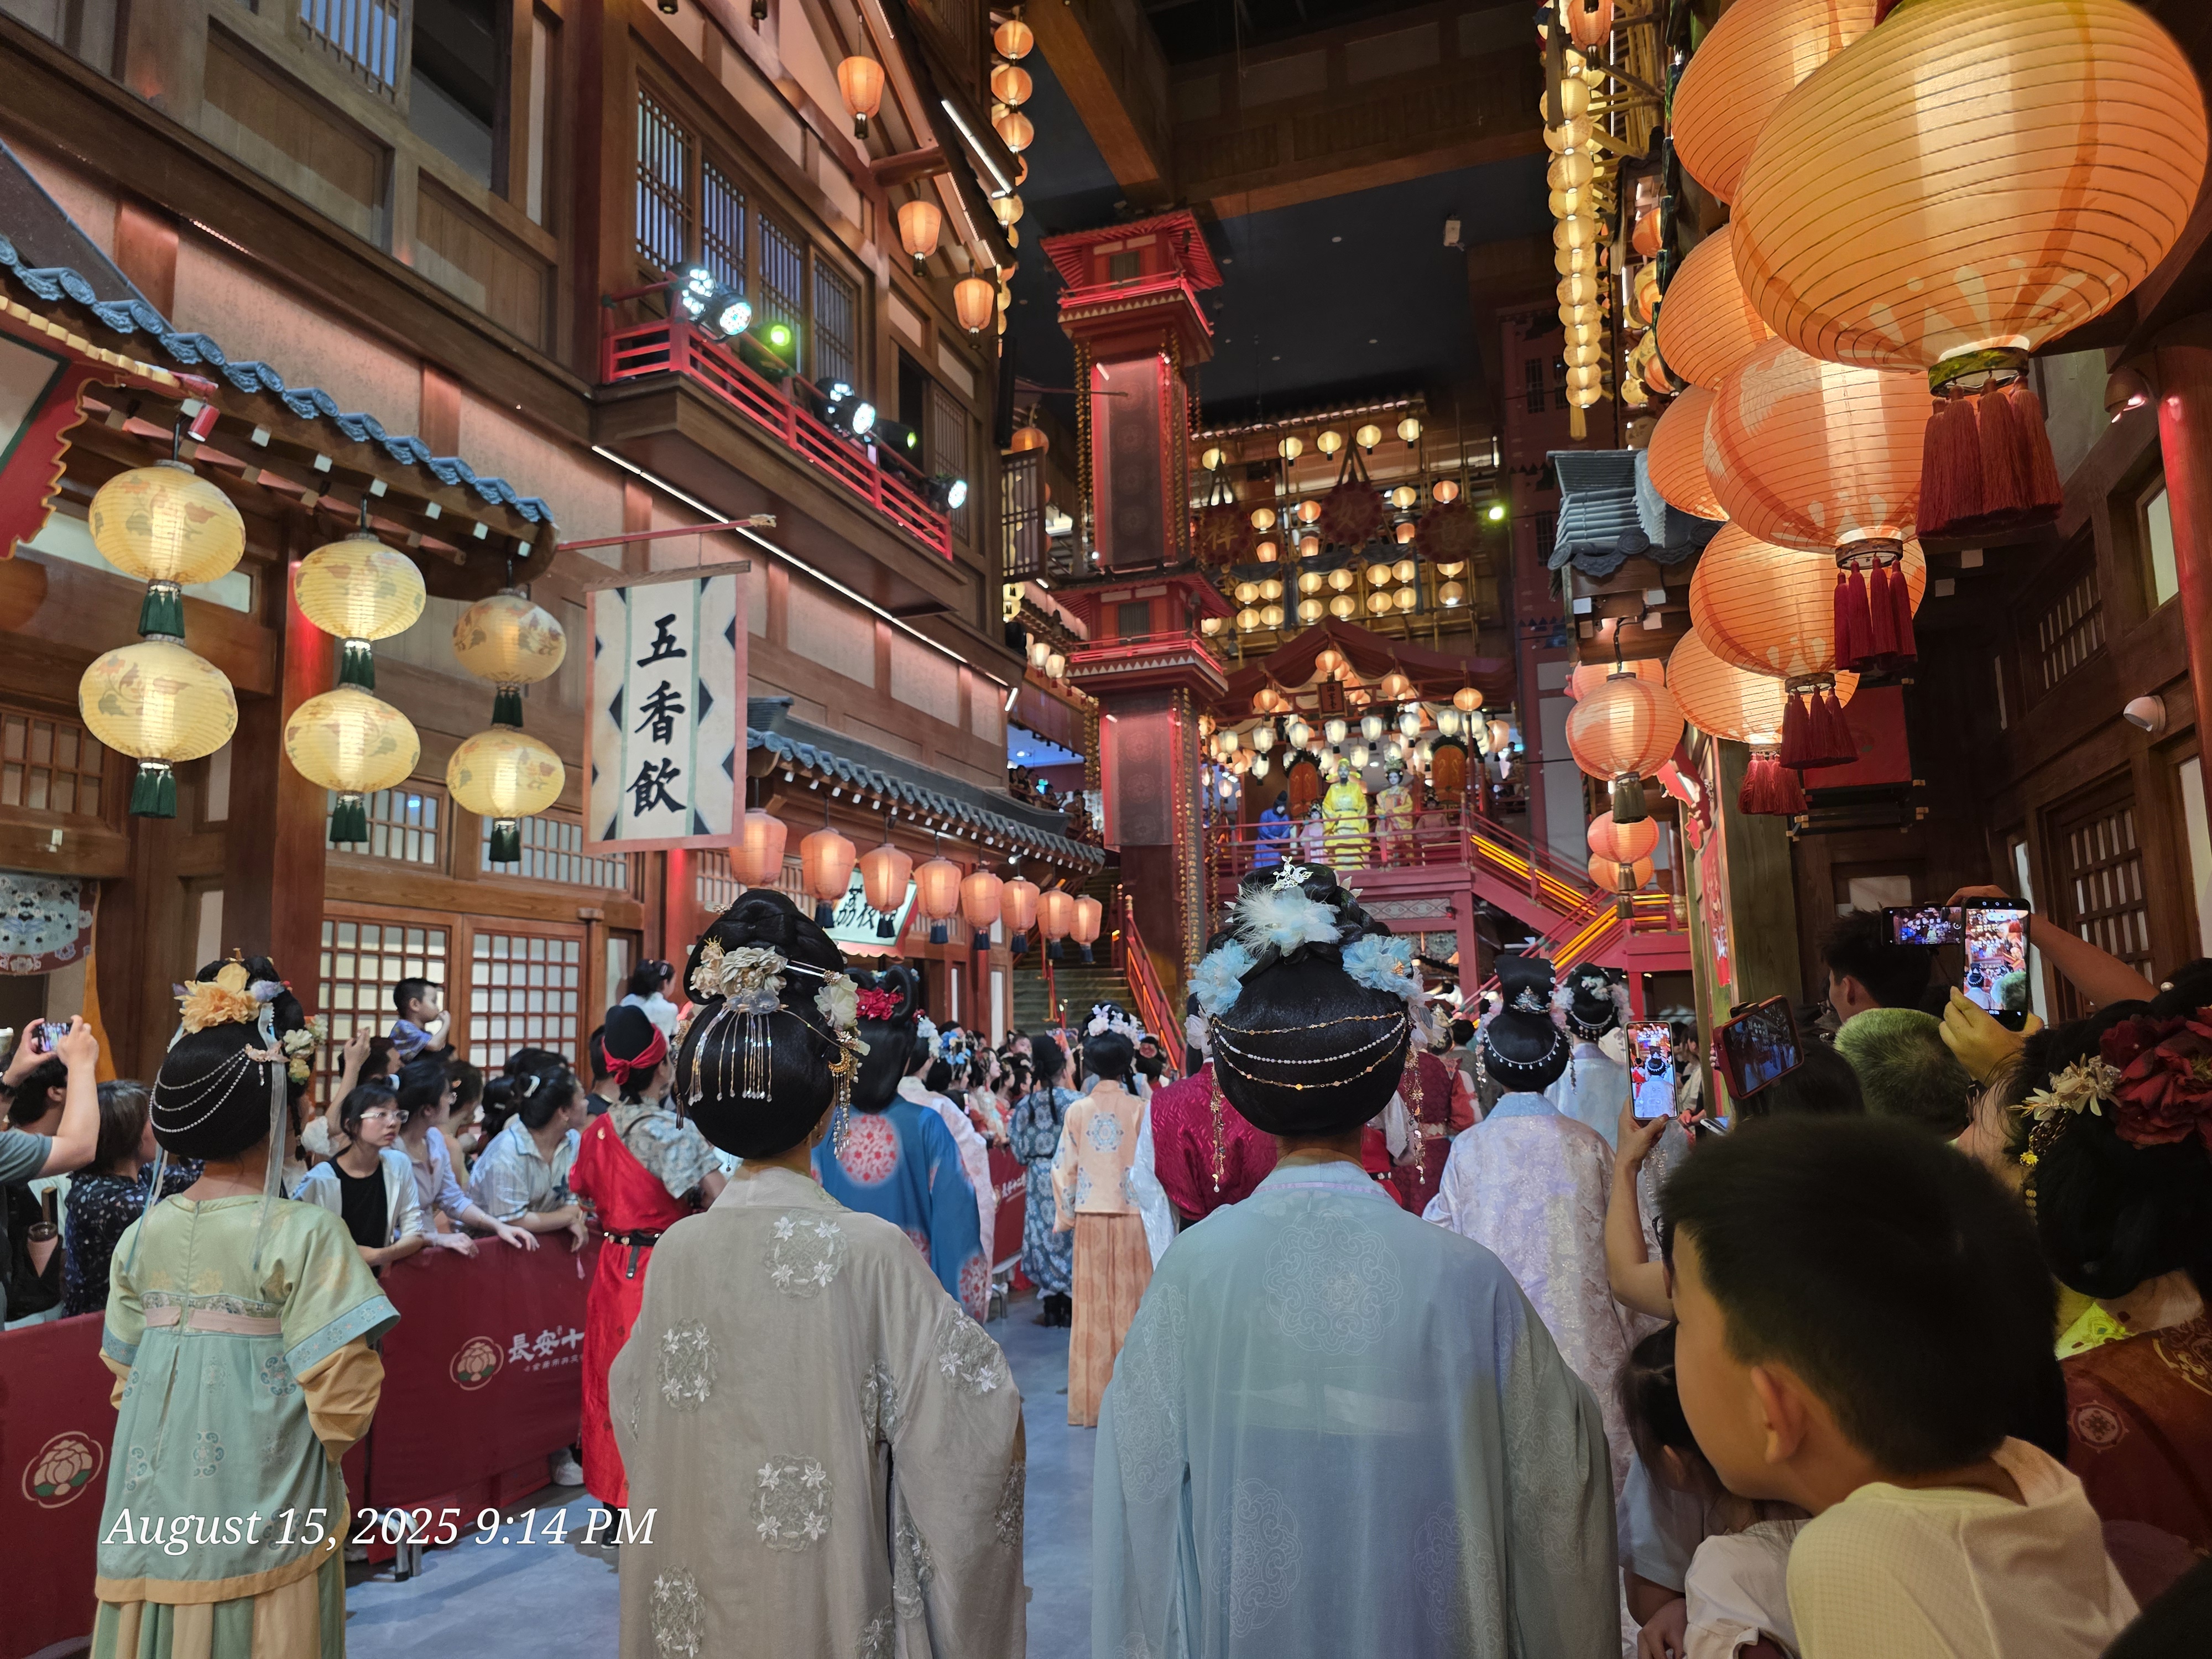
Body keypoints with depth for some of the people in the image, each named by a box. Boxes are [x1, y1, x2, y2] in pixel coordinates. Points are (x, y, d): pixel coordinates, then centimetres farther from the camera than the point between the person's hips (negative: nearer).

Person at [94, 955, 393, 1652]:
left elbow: (126, 1377, 9)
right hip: (260, 1519, -5)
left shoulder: (143, 1234, -1)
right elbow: (342, 1404, -18)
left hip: (154, 1515, 5)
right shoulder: (306, 1234, -18)